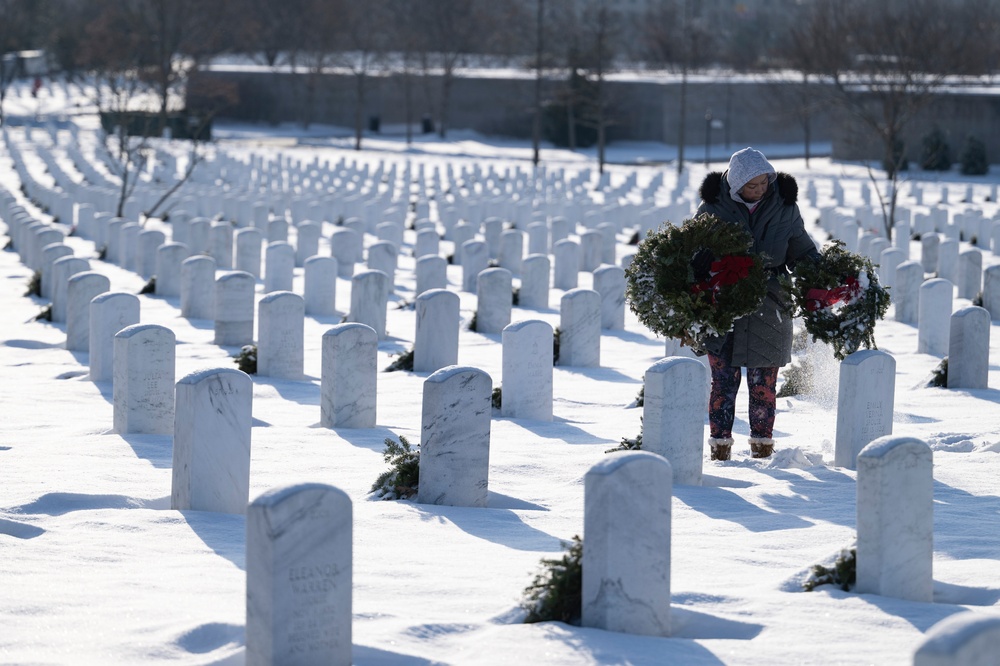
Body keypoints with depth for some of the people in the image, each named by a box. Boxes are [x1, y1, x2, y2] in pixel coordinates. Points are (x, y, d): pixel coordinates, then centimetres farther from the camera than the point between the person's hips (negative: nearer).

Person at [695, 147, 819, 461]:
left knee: (763, 383, 5)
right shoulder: (713, 208, -3)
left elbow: (802, 251, 11)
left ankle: (763, 447, 16)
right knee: (724, 380, 0)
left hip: (768, 309, 1)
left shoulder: (784, 208, 1)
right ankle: (720, 446, 10)